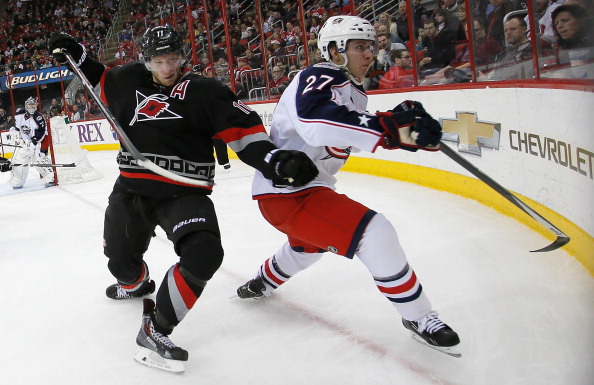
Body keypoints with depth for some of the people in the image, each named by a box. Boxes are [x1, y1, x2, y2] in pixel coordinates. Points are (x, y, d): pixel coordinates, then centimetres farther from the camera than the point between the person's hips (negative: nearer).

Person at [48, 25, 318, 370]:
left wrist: (278, 161, -28)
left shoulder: (206, 92, -8)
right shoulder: (130, 80, 5)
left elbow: (243, 131, -15)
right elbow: (100, 78, 27)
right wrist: (75, 54, 15)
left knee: (204, 255, -28)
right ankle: (136, 285, 58)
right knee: (120, 258, 19)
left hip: (183, 193, -4)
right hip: (132, 188, 4)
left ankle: (156, 329, -14)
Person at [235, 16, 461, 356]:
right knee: (375, 234, -24)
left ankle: (261, 284, 64)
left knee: (309, 244, 39)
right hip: (285, 192, -11)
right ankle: (418, 316, -9)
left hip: (306, 187, 11)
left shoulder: (353, 93, 11)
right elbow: (317, 123, -41)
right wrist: (392, 129, -48)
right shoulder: (320, 79, -20)